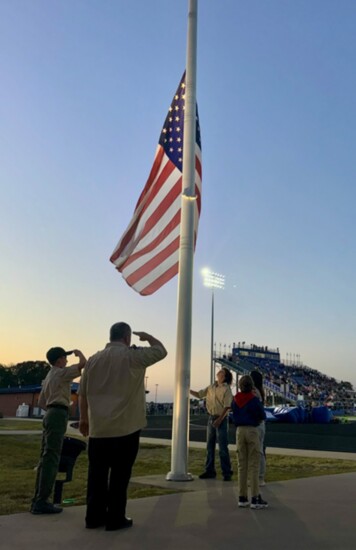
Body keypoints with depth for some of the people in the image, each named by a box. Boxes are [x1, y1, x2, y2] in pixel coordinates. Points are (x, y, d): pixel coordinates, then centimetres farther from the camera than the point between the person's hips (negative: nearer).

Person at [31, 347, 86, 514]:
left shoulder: (48, 377, 21)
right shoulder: (62, 373, -6)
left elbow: (41, 402, 24)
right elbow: (83, 364, -15)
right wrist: (78, 353, 3)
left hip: (50, 414, 10)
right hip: (58, 414, -10)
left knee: (45, 457, 10)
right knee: (51, 458, -10)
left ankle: (38, 500, 13)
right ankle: (42, 501, -11)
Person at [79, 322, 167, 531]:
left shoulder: (94, 359, 6)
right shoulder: (133, 356, -8)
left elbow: (83, 394, 11)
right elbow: (161, 351, 4)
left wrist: (84, 418, 21)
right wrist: (147, 337, 19)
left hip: (98, 427, 5)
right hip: (125, 427, -4)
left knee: (97, 473, 11)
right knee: (120, 474, 4)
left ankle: (94, 516, 19)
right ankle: (115, 518, 11)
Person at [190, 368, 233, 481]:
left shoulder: (226, 389, -10)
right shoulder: (211, 387, 10)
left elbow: (227, 407, -14)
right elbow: (199, 394, 17)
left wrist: (219, 420, -20)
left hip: (221, 419, -7)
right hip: (211, 418, 7)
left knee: (223, 448, -4)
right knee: (210, 447, 12)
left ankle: (226, 473, 5)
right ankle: (210, 471, 21)